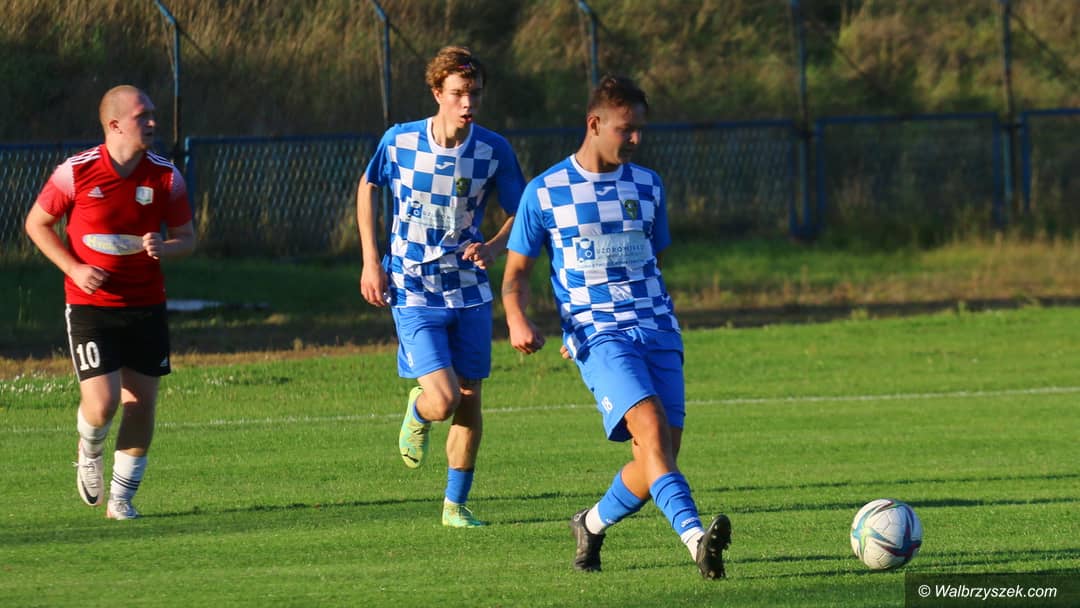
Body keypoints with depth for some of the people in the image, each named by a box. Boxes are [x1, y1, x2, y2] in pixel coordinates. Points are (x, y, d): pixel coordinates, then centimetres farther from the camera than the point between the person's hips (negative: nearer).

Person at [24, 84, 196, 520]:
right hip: (90, 305, -3)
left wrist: (164, 249, -17)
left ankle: (121, 498, 19)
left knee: (142, 405, 2)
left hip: (146, 305, 3)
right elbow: (37, 224, 3)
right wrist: (74, 268, -10)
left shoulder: (166, 177, -3)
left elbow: (186, 237, 7)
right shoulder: (76, 172, -10)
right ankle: (89, 453, 23)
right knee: (102, 403, -13)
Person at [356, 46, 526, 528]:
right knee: (443, 400, -15)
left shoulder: (493, 151, -8)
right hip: (413, 293, -2)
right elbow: (368, 187, 8)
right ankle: (417, 411, 24)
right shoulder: (399, 141, -10)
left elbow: (519, 214, 4)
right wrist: (371, 261, 2)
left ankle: (456, 504, 23)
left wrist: (493, 248, -18)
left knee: (469, 399, 7)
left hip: (469, 292, 2)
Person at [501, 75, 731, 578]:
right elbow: (516, 272, 6)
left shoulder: (647, 186, 13)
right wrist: (517, 320, -12)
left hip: (658, 331, 5)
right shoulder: (544, 193, 2)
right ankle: (696, 539, -40)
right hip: (597, 333, -5)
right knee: (650, 428, -26)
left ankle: (591, 526, 25)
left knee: (661, 455, -2)